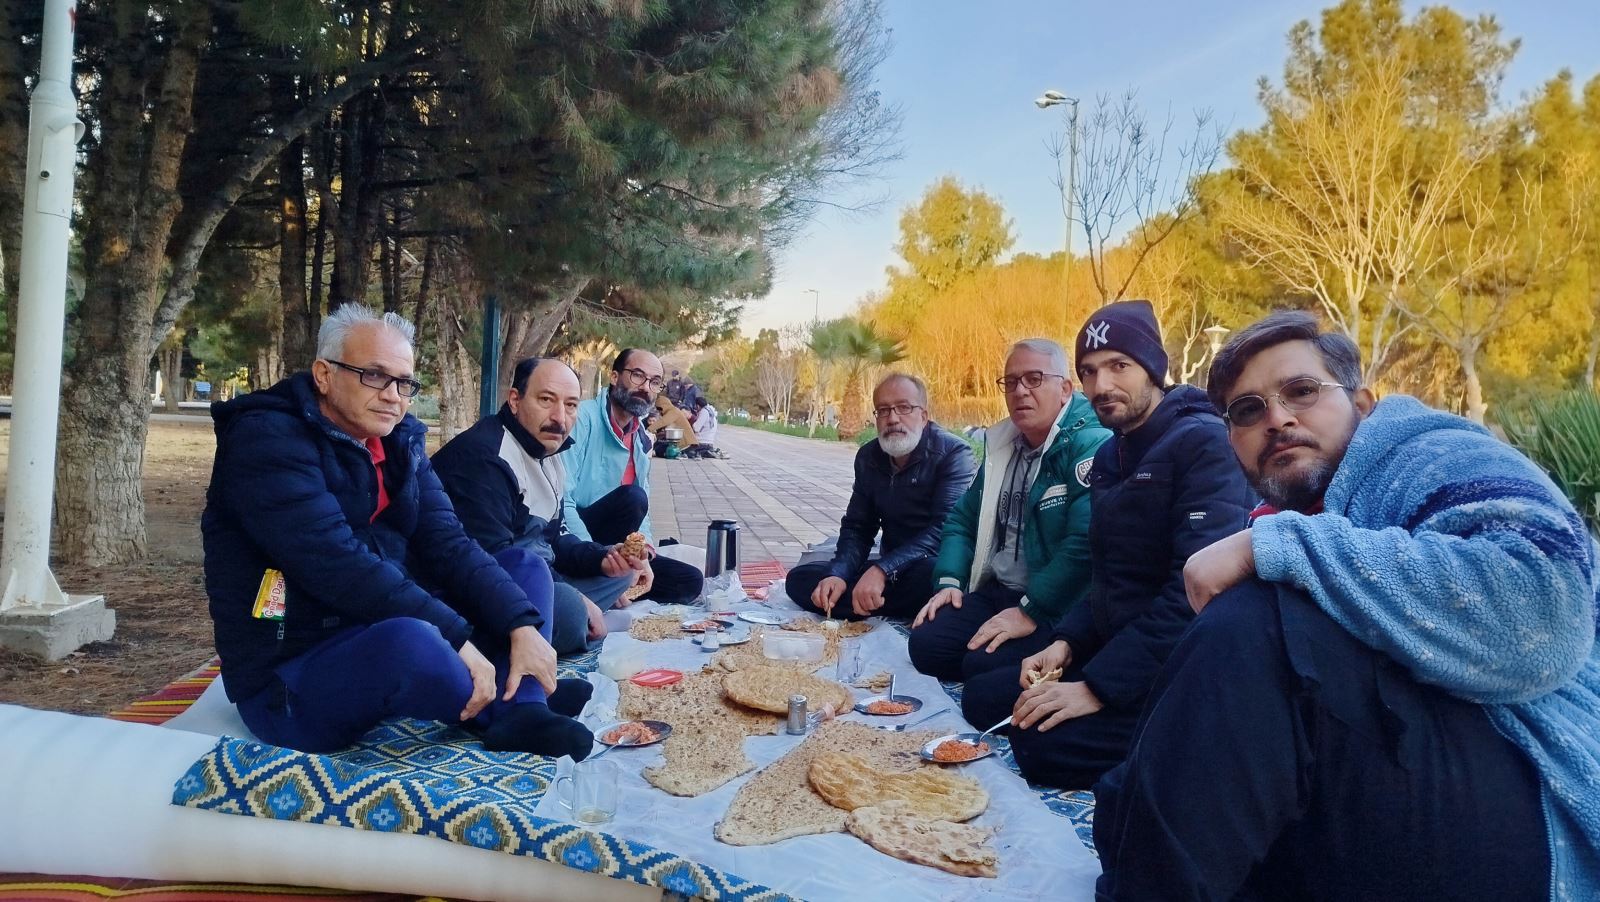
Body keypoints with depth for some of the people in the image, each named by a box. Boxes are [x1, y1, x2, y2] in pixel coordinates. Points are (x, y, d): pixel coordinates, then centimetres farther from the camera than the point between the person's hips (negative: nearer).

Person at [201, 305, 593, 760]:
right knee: (413, 641, -39)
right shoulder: (268, 438, -16)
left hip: (380, 631, 8)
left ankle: (521, 717, -20)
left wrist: (522, 625, -15)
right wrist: (455, 639, -28)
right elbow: (338, 565, -27)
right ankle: (516, 703, -6)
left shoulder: (399, 440, 6)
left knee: (526, 569, 5)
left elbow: (447, 544, -1)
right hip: (288, 680, -8)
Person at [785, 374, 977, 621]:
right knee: (800, 580, -10)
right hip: (892, 572, 7)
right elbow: (857, 527, 8)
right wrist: (839, 574, -13)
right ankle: (905, 612, -19)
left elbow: (945, 529, -23)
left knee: (930, 576, -42)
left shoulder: (953, 453, -13)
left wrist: (881, 570, -32)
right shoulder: (868, 457, 7)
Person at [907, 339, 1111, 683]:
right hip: (995, 592, 8)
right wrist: (949, 581, 2)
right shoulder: (1001, 445, 13)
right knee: (926, 642, -9)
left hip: (1056, 607, -7)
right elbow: (963, 520, 18)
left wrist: (1031, 611, -24)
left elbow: (1086, 544, -27)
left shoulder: (1092, 445, -16)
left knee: (985, 664, -26)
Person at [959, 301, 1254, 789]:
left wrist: (1098, 687, -25)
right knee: (982, 698, 3)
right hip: (1111, 651, 9)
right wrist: (1066, 643, 1)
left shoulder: (1203, 443, -17)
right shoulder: (1109, 456, 13)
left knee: (1044, 743, -25)